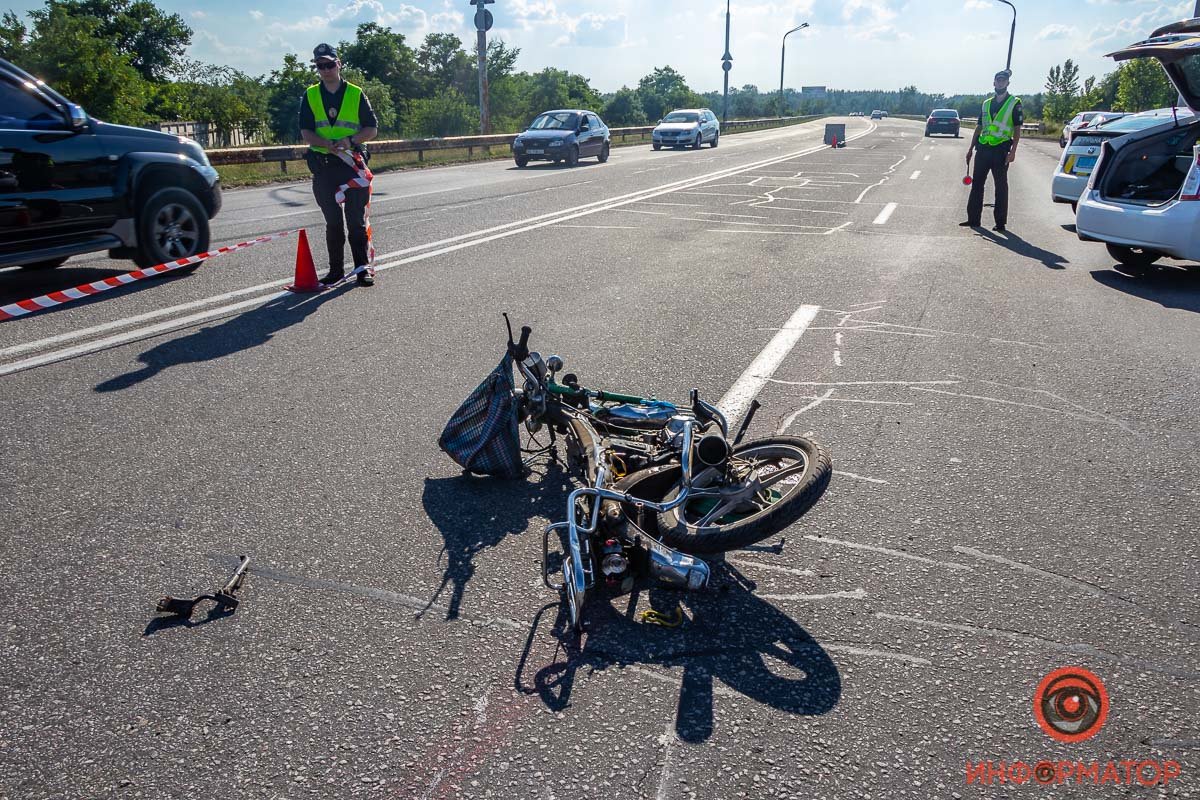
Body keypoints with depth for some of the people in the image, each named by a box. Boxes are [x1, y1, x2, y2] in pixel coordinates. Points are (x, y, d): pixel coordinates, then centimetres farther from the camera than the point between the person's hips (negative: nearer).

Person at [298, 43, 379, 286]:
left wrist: (351, 140, -15)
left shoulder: (356, 94, 5)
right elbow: (306, 134, 4)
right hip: (323, 165, 2)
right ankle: (336, 269, 13)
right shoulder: (310, 96, 9)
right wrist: (328, 143, -16)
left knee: (356, 220, -2)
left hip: (353, 163, -2)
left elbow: (372, 129, 4)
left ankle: (362, 268, 4)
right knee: (332, 221, 6)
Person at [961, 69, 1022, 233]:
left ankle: (1001, 222, 3)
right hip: (983, 149, 5)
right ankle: (973, 219, 13)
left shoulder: (1014, 103, 1)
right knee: (977, 183, 6)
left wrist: (1013, 151, -13)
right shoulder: (986, 104, 15)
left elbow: (1017, 129, -3)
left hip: (1001, 150, -5)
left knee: (1001, 186, -1)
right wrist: (971, 148, 12)